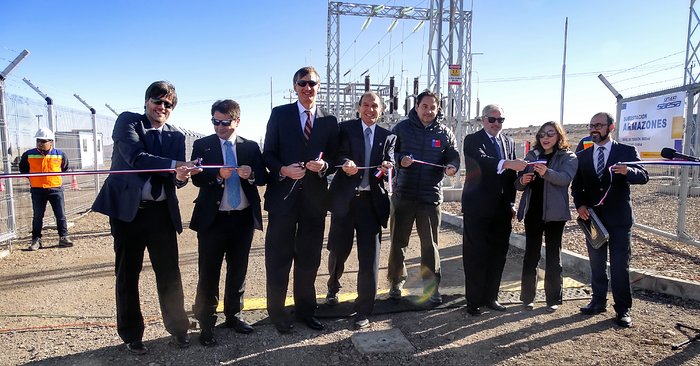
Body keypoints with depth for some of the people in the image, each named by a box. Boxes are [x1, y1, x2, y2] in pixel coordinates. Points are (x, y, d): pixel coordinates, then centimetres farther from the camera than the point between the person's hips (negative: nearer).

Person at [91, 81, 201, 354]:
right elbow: (135, 157, -17)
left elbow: (176, 180, 1)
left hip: (162, 212, 3)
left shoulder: (176, 136, 10)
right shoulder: (127, 121, 0)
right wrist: (174, 165, -27)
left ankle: (178, 328, 25)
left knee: (170, 274, 7)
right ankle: (131, 335, 26)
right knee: (127, 275, 9)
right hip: (128, 209, -2)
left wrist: (181, 175, -23)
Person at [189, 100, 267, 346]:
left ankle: (233, 316, 31)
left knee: (238, 271, 14)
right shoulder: (202, 145, 1)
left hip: (244, 218, 3)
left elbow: (263, 178, 3)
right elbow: (196, 178, -8)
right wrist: (218, 175, -25)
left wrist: (251, 174, -19)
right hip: (213, 218, -2)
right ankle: (206, 324, 16)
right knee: (208, 274, 2)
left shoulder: (251, 147, 6)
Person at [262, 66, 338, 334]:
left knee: (309, 259, 13)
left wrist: (323, 165, -13)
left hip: (314, 198, 2)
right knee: (279, 258, 6)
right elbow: (268, 154, 1)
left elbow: (333, 157, 9)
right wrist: (283, 170, -18)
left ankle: (305, 310, 29)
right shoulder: (280, 114, 3)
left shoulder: (329, 120, 8)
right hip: (283, 195, -2)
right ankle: (276, 312, 23)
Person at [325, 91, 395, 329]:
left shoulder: (387, 136, 11)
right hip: (345, 199, -1)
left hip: (372, 200, 1)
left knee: (369, 258, 0)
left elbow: (390, 165, 0)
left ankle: (363, 311, 12)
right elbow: (339, 154, -7)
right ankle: (333, 287, 44)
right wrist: (345, 163, -28)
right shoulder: (345, 128, 5)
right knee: (339, 250, 13)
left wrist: (386, 169, -23)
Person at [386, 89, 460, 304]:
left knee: (430, 243, 6)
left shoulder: (445, 133, 7)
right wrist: (400, 160, -16)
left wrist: (451, 167, -17)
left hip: (431, 196, 0)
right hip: (403, 194, 0)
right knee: (398, 241, 7)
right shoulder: (402, 128, 4)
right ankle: (396, 281, 24)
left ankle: (432, 286, 19)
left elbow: (453, 157, 6)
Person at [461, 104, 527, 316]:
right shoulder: (472, 140, -3)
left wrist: (511, 203, 10)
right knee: (475, 255, 0)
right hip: (478, 207, -5)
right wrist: (507, 163, -39)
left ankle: (490, 297, 23)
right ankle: (474, 301, 10)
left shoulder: (509, 142, 15)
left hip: (502, 208, 6)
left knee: (498, 254, 10)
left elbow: (512, 175, 15)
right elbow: (482, 159, -24)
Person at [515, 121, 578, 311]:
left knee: (553, 255, 5)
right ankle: (528, 296, 13)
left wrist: (547, 172, -38)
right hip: (532, 211, 3)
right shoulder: (532, 155, 10)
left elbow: (565, 178, -19)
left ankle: (553, 298, 14)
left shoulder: (568, 157, 1)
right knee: (531, 253, 6)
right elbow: (519, 184, 11)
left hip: (554, 212, -2)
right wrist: (522, 180, -12)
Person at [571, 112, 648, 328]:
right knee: (596, 264, 13)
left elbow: (644, 177, -9)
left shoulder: (627, 152, -1)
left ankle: (623, 309, 10)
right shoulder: (583, 156, 9)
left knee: (620, 266, -1)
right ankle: (598, 301, 25)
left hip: (619, 219, -3)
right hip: (593, 217, 4)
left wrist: (628, 171, -30)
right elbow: (576, 186, 10)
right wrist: (580, 205, -7)